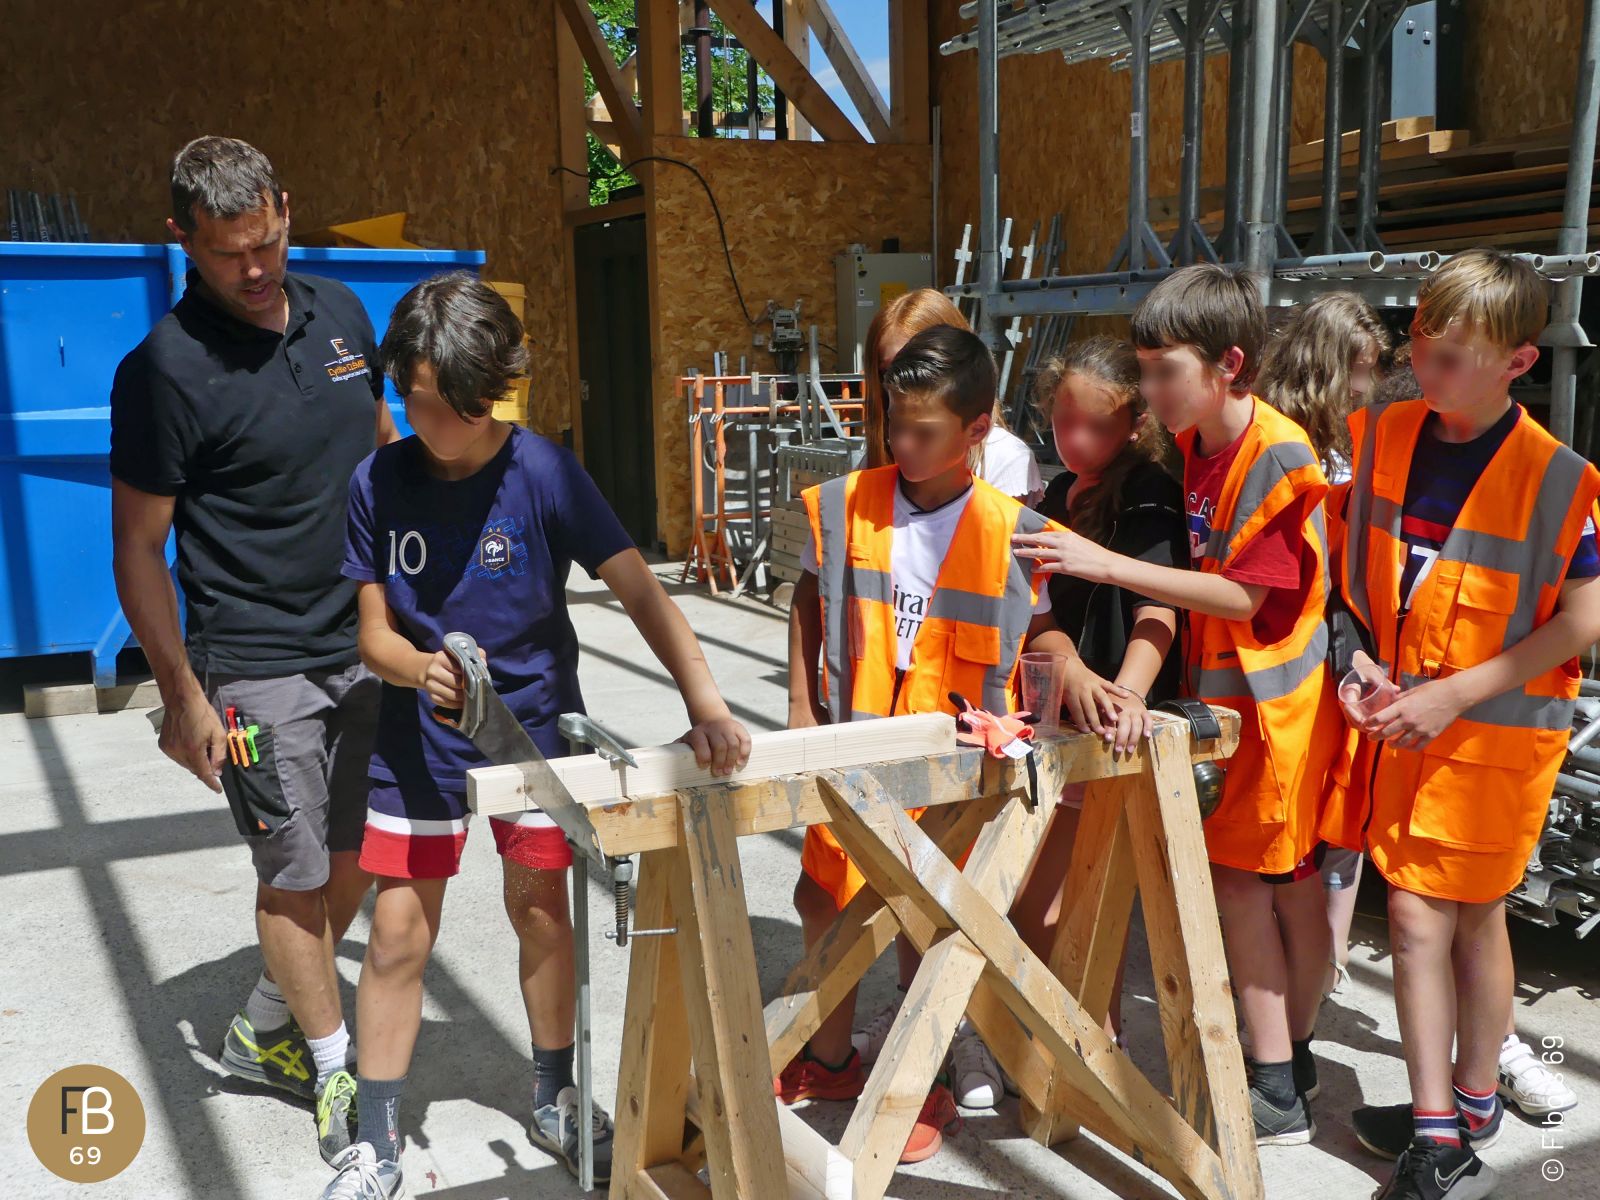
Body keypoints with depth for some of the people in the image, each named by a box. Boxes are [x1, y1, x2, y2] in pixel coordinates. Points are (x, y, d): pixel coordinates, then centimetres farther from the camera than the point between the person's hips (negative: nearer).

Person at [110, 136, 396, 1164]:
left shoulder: (340, 312, 4)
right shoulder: (167, 368, -14)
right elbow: (140, 547, -10)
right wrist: (182, 694, -11)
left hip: (366, 645, 6)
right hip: (257, 668, -6)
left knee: (358, 860, 15)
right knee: (296, 876, 4)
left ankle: (265, 1032, 36)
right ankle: (336, 1074, 23)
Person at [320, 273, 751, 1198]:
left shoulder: (543, 472, -17)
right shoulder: (379, 482, -10)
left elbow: (641, 592, -21)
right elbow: (375, 631, -7)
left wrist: (708, 707, -33)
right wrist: (419, 666, -31)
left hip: (533, 723, -1)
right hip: (419, 736, 1)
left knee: (542, 912, 11)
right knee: (399, 933, 2)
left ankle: (557, 1102, 34)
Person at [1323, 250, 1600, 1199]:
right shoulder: (1380, 436, -1)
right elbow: (1353, 562, 11)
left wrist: (1453, 694, -17)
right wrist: (1360, 661, -4)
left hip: (1498, 727, -4)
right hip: (1403, 716, 4)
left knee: (1471, 915, 6)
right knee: (1421, 914, 6)